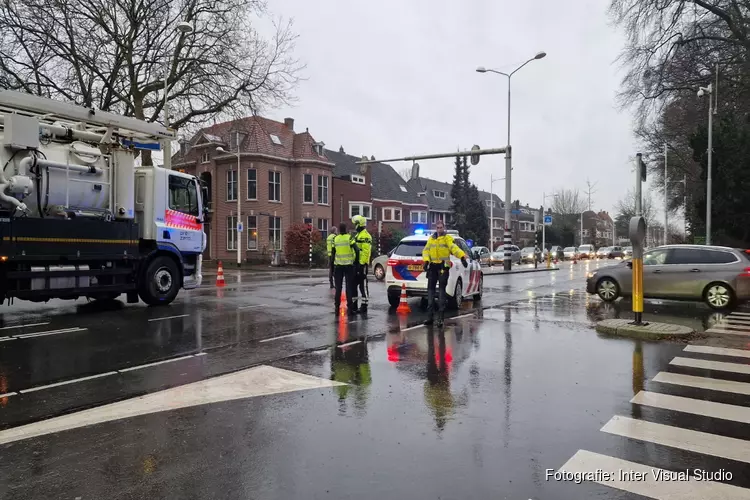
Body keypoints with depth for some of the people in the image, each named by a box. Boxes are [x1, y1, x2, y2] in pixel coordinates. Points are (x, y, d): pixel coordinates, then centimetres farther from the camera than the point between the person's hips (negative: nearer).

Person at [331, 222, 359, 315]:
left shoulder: (335, 239, 1)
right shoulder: (349, 238, -7)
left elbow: (333, 252, 4)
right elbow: (357, 250, -17)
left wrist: (333, 264, 12)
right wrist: (356, 260, -2)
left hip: (338, 266, 2)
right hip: (349, 265, -2)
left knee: (338, 287, 10)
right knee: (349, 287, 4)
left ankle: (337, 307, 11)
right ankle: (350, 307, 3)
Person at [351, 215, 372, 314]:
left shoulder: (365, 236, -12)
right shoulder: (357, 235, 20)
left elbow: (365, 252, -20)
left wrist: (362, 264, -24)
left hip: (361, 264, -10)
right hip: (355, 264, 10)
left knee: (363, 285, -5)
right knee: (353, 284, 13)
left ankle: (364, 306, 0)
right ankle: (354, 305, 21)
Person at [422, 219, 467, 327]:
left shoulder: (447, 238, -1)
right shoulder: (431, 239, 14)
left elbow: (454, 248, -17)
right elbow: (426, 251, 7)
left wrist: (462, 256, -34)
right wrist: (426, 260, -12)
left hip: (443, 267, -5)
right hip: (432, 267, 5)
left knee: (441, 290, -6)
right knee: (430, 290, 7)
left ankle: (440, 317, -4)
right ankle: (431, 315, 16)